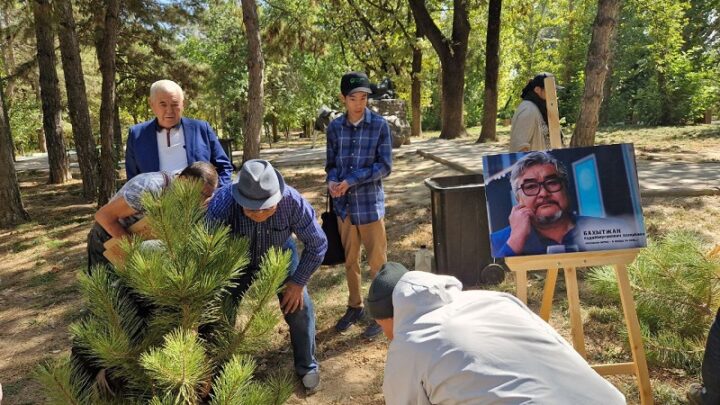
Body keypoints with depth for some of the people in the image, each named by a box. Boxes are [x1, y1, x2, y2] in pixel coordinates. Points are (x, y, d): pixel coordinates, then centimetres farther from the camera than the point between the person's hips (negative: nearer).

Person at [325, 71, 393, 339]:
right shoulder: (334, 127, 3)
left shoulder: (379, 125, -7)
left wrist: (351, 180, -17)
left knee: (377, 262, 4)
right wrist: (332, 181, -13)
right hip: (344, 205, 4)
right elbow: (331, 163, 9)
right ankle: (355, 306, 34)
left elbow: (385, 166, -9)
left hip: (370, 204, -3)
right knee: (350, 260, 16)